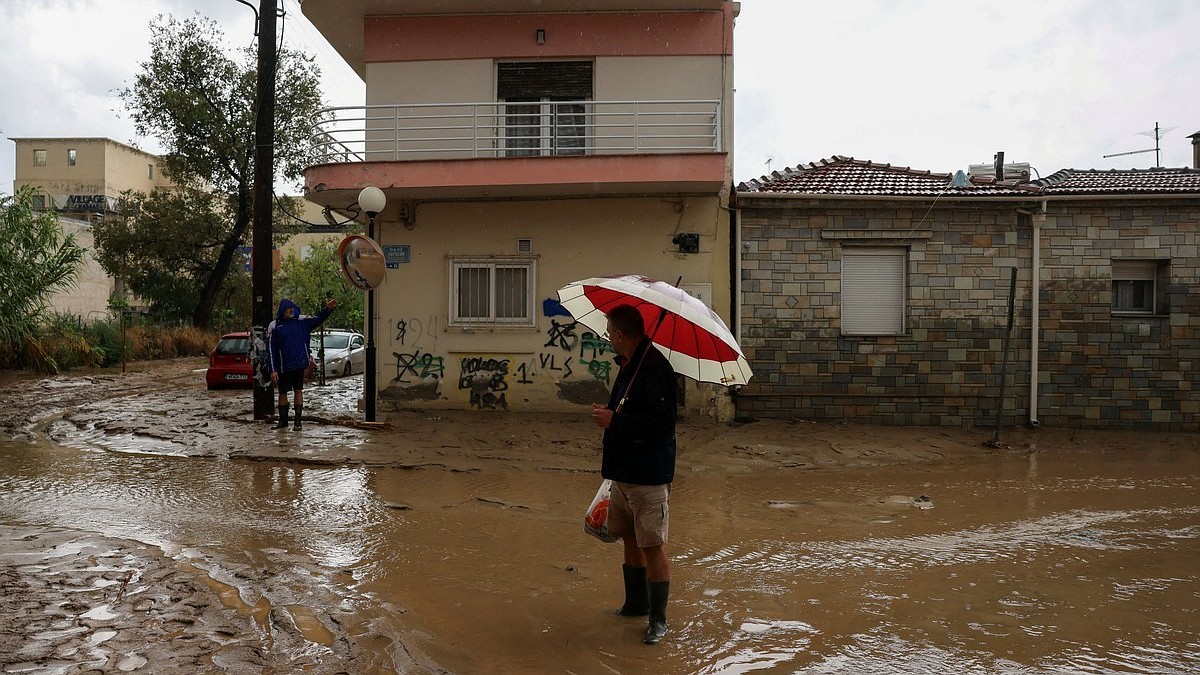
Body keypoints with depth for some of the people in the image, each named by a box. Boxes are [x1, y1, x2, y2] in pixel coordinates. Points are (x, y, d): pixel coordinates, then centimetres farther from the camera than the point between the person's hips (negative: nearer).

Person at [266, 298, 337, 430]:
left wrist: (328, 309, -16)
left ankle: (298, 421, 7)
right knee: (282, 393, 9)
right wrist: (273, 370, -10)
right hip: (283, 367, -1)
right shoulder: (274, 327, -4)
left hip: (299, 364, 1)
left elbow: (317, 319, 4)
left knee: (298, 391, 1)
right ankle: (283, 420, 25)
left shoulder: (301, 321, 3)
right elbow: (270, 349, -5)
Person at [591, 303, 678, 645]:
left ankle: (658, 618, 13)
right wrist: (609, 415, 4)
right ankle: (636, 603, 36)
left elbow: (661, 421, -26)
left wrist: (614, 422, -21)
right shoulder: (628, 365, 13)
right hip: (624, 470, 10)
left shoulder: (655, 366, -19)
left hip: (649, 475, -10)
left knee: (652, 546, 0)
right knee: (630, 539, 19)